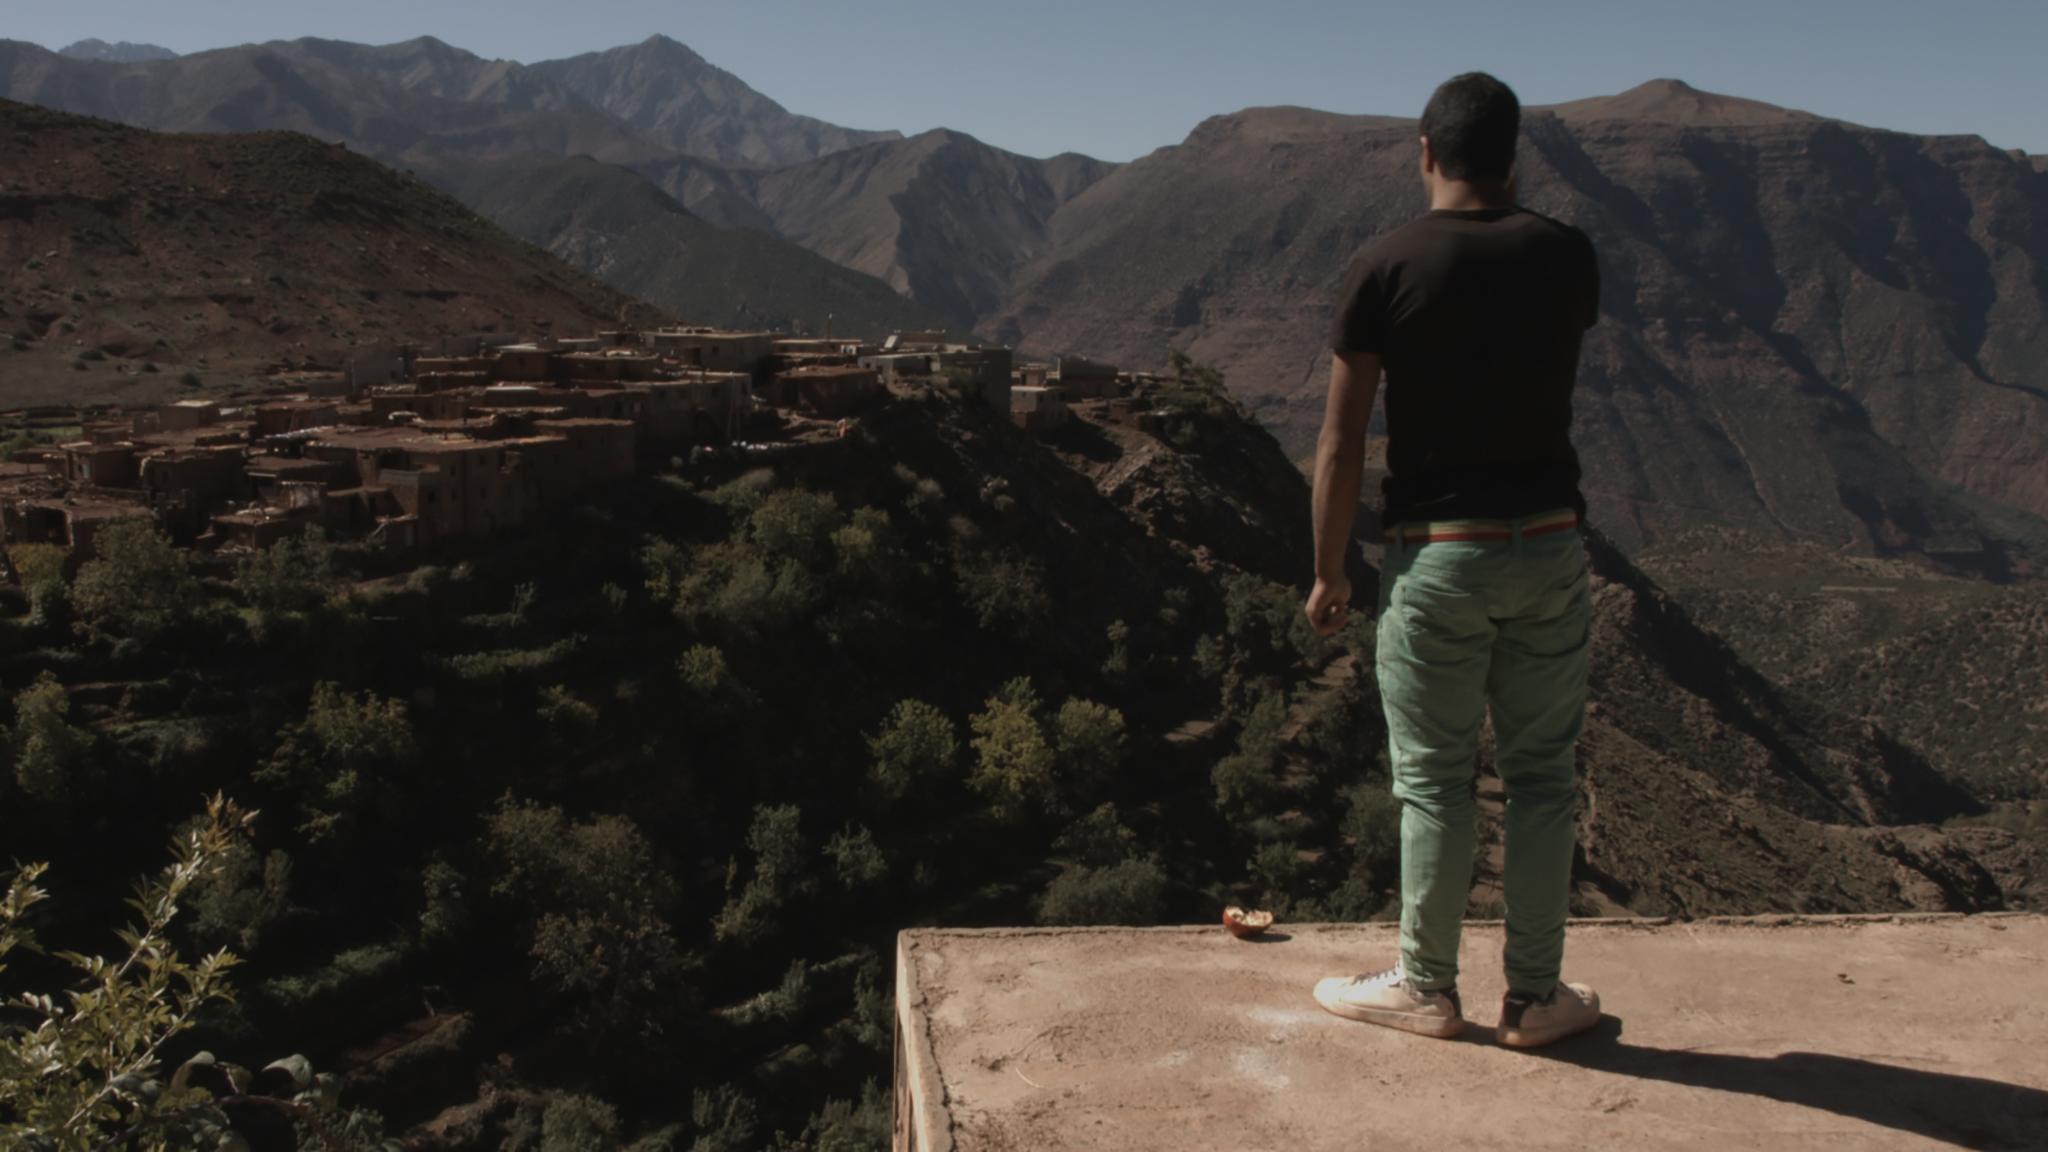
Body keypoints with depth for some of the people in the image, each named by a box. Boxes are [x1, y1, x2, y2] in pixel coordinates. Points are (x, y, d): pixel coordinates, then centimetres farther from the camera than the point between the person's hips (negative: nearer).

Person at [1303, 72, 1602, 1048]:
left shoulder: (1386, 268, -8)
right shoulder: (1565, 256, 2)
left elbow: (1341, 439, -8)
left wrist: (1328, 572, 1)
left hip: (1438, 555, -3)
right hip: (1550, 546, 3)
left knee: (1435, 780, 7)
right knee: (1542, 775, 11)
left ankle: (1425, 986, 19)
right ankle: (1536, 994, 20)